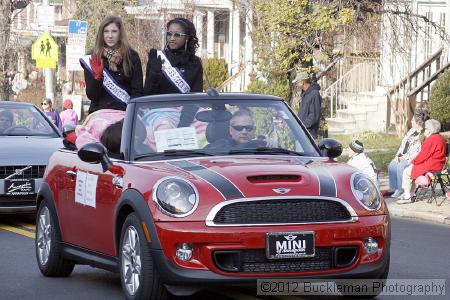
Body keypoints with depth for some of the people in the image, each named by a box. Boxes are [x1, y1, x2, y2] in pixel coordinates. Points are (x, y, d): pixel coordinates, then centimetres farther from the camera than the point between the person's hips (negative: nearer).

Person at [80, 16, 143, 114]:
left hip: (125, 112, 0)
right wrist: (97, 77, -16)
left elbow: (137, 91, 3)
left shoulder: (132, 57, 4)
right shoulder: (93, 58, 4)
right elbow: (91, 95, 1)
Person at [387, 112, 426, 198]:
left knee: (401, 166, -30)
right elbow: (403, 143, 16)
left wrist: (404, 157, -15)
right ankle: (394, 188, -6)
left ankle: (401, 190, -17)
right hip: (404, 157, 9)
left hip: (414, 159, -9)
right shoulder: (412, 131, 12)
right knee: (392, 165, -10)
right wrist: (398, 155, 3)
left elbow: (417, 153, -20)